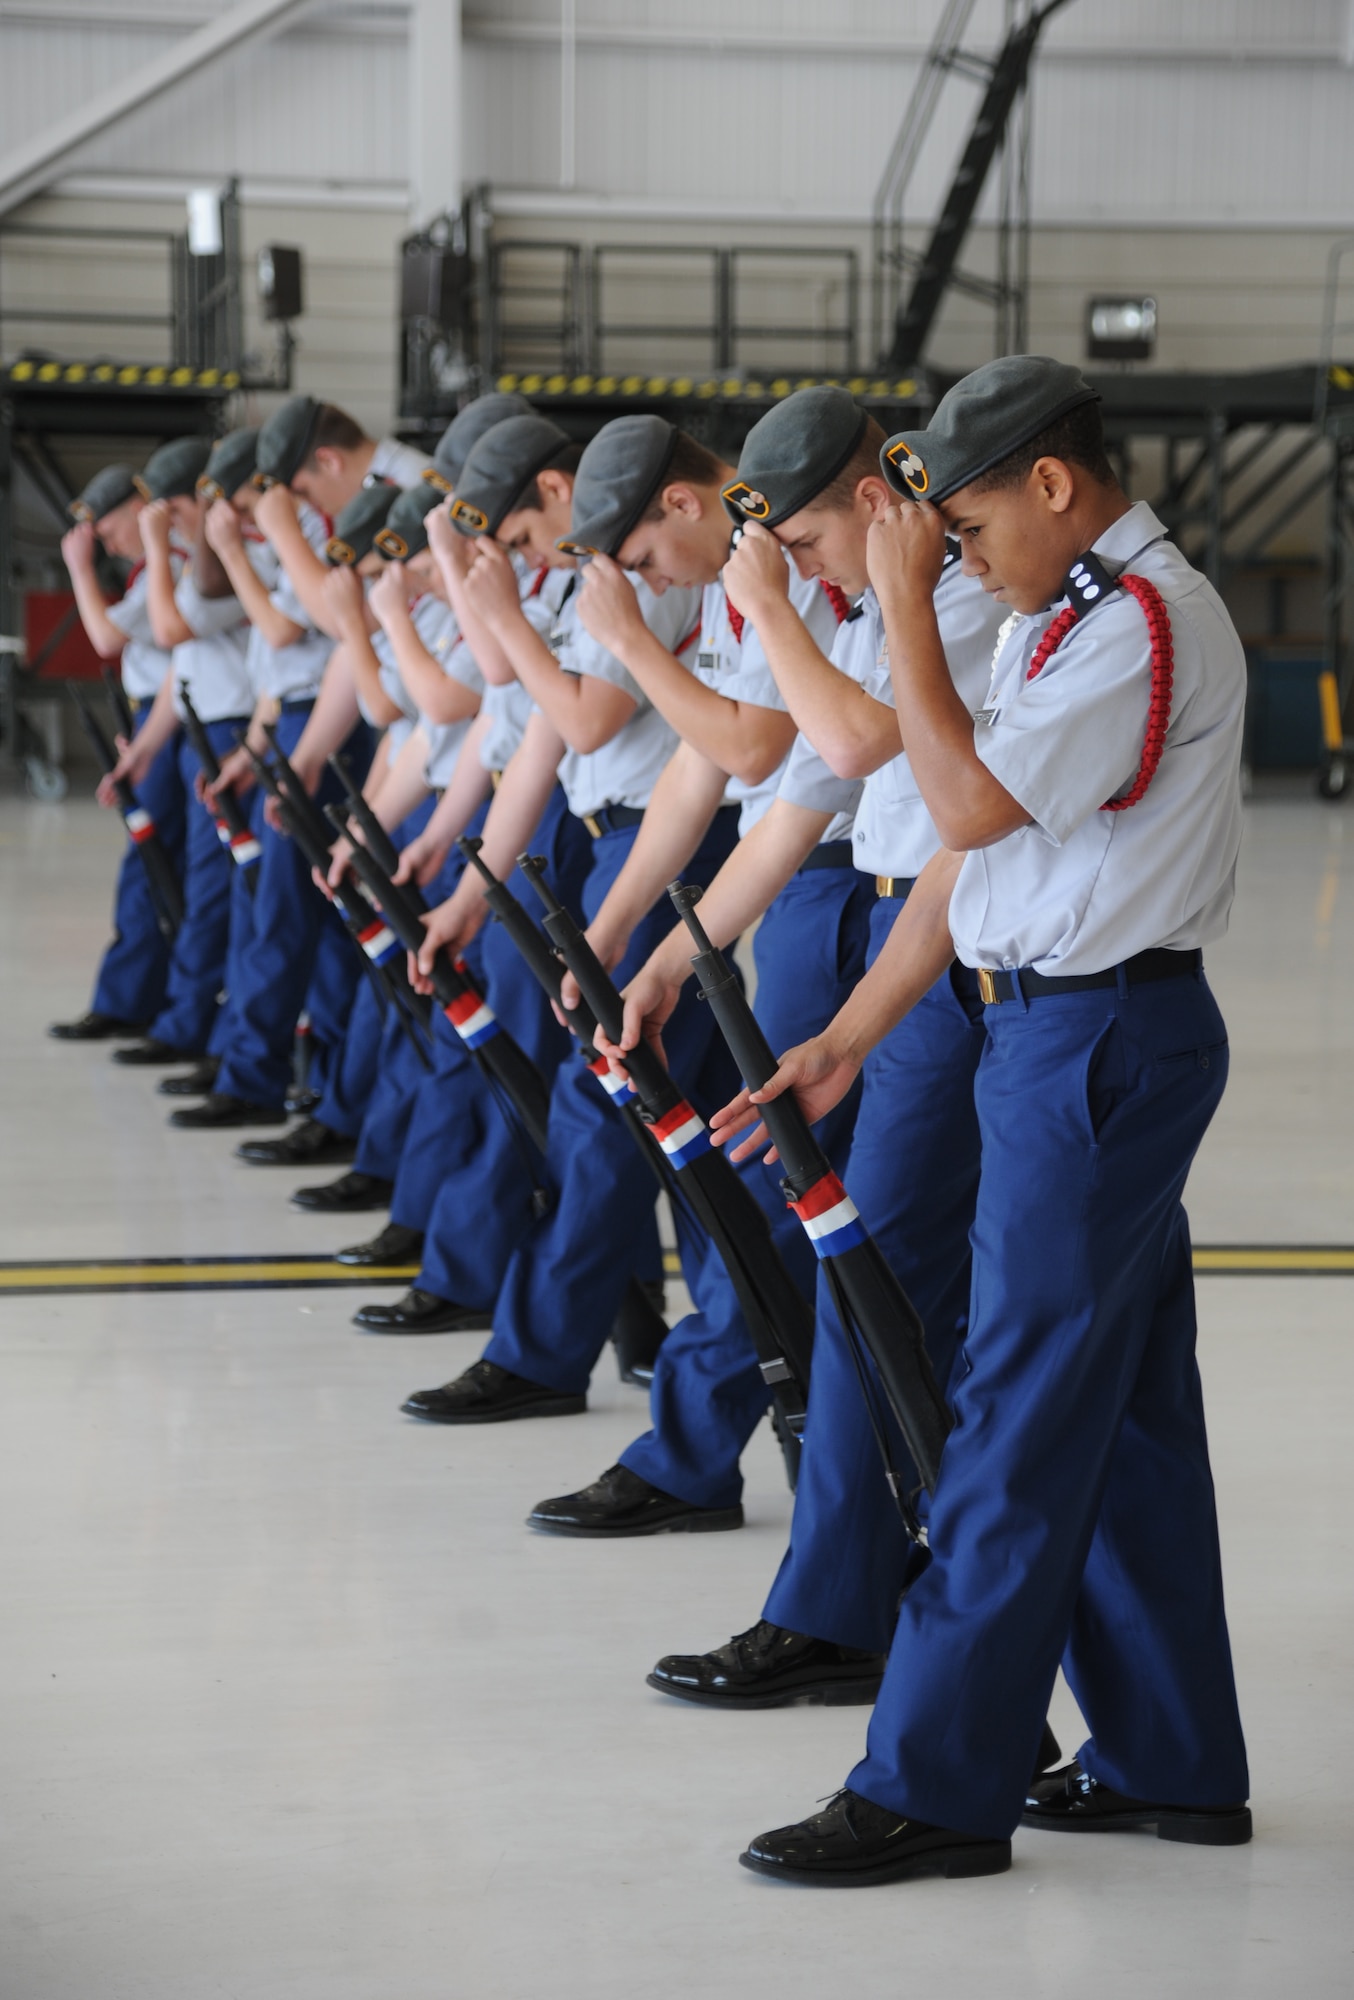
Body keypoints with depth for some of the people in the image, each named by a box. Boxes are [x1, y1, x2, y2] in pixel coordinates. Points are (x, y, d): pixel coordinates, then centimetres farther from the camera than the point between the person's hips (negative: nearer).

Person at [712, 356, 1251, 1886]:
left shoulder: (1146, 618, -16)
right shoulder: (1058, 615, 15)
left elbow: (969, 801, -22)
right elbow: (967, 846, 16)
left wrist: (904, 605, -15)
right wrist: (846, 1039, 13)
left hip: (1104, 1041, -10)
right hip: (1053, 1028, 10)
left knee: (1019, 1414, -6)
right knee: (1126, 1406, 13)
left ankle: (935, 1787, 0)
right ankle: (1170, 1759, 22)